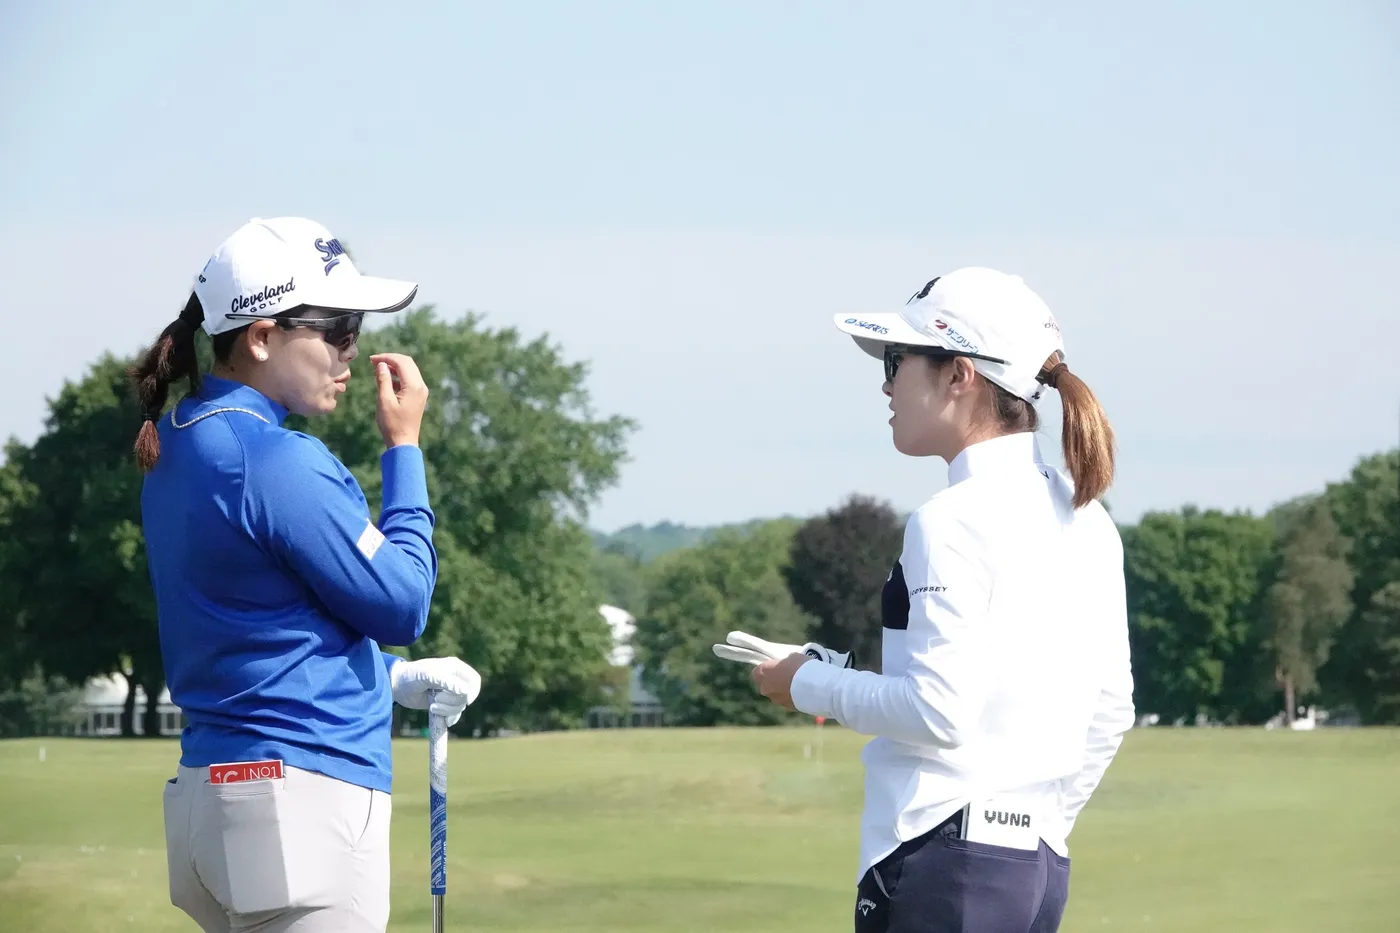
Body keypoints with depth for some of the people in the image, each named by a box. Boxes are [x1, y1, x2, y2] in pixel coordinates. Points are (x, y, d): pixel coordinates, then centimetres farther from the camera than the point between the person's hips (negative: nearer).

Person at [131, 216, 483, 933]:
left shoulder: (177, 449, 14)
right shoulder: (276, 461, -15)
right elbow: (400, 603, -9)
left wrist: (395, 679, 17)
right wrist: (404, 448, -2)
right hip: (302, 799, -10)